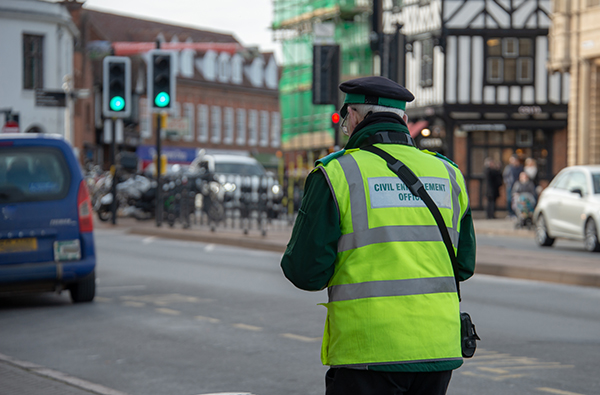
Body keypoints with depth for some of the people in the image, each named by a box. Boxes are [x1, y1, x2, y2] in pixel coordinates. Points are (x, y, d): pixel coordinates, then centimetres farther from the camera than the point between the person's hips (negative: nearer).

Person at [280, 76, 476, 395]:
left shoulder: (337, 173, -5)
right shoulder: (448, 174, 9)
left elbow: (307, 271, -7)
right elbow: (464, 265, 15)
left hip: (370, 354, -4)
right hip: (439, 351, 5)